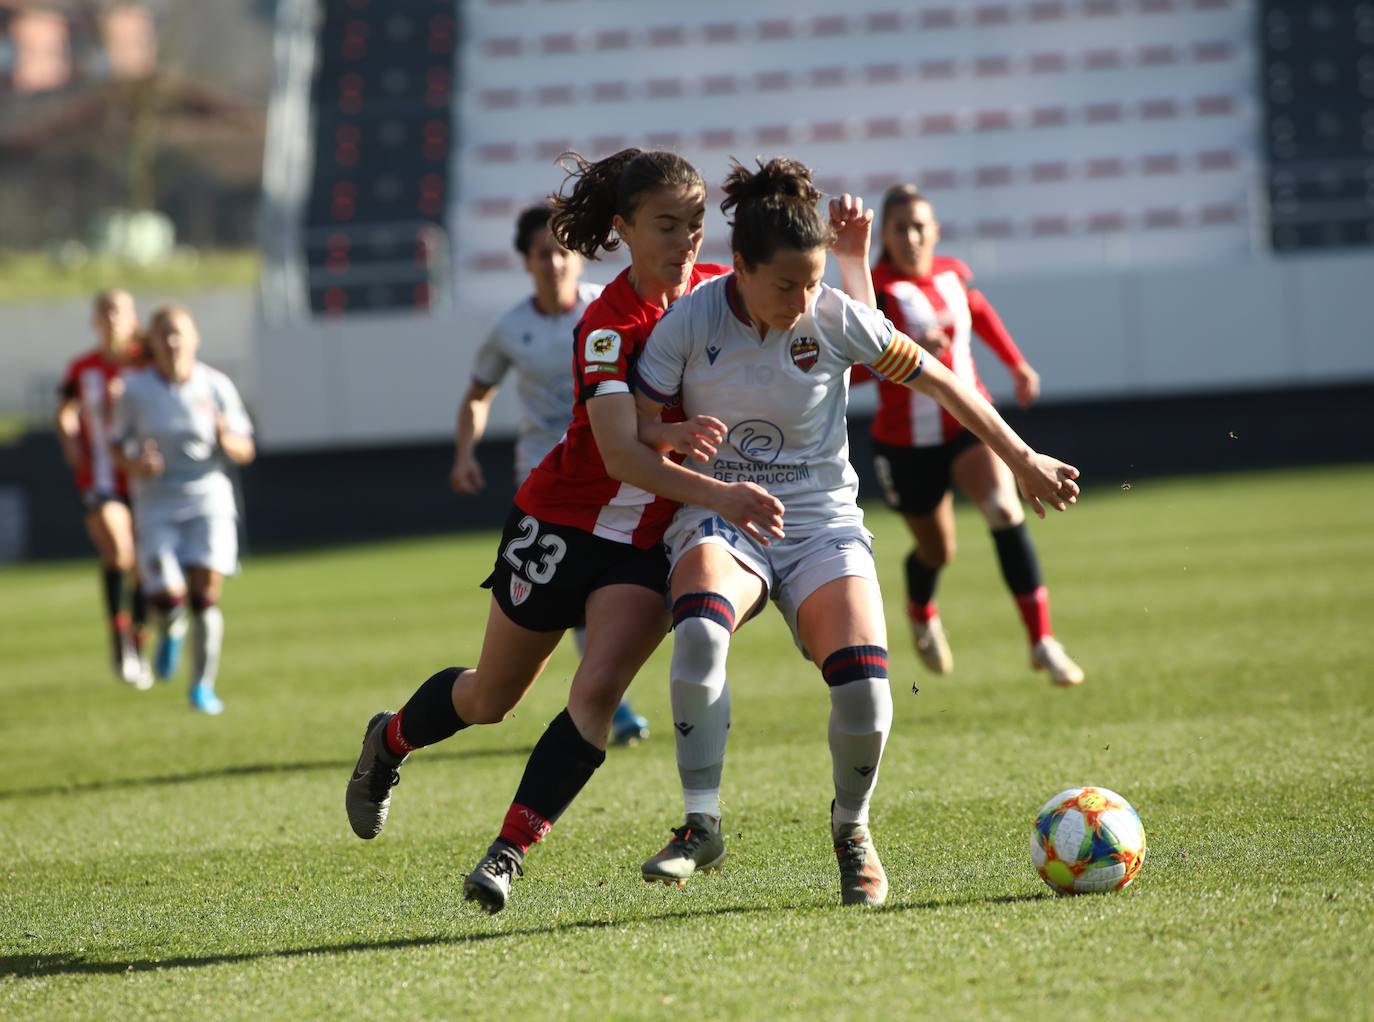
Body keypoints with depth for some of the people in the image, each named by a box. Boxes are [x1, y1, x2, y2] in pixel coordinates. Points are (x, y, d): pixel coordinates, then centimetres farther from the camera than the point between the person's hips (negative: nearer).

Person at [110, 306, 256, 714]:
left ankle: (203, 686, 4)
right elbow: (117, 443, 7)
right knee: (167, 597, -15)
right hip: (157, 507, 0)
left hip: (209, 500, 0)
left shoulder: (216, 386, -3)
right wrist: (133, 465, -14)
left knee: (205, 595, -10)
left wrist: (226, 438, -19)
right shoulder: (135, 389, -3)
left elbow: (245, 451, 4)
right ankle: (170, 631, 23)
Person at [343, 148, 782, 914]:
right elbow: (621, 451, -33)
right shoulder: (610, 324, -22)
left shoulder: (722, 289, -5)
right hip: (567, 520, -3)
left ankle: (510, 851, -12)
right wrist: (717, 495, -48)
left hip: (652, 542, 3)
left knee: (598, 690, -18)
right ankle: (390, 742, 44)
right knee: (492, 699, 13)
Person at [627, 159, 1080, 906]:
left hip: (821, 522, 1)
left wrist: (1023, 460, 8)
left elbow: (940, 384, 4)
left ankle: (851, 829, 10)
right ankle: (700, 827, -22)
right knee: (699, 635, -36)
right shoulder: (688, 324, -9)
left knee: (865, 692, -22)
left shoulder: (837, 320, -8)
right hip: (719, 521, -1)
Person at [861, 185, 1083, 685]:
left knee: (1005, 512, -23)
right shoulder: (876, 289, -16)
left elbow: (979, 311, 24)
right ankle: (921, 613, 50)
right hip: (906, 441, -3)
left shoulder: (951, 274, 0)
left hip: (970, 421, 3)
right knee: (936, 549, 13)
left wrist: (1016, 363, 28)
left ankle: (1042, 640, -21)